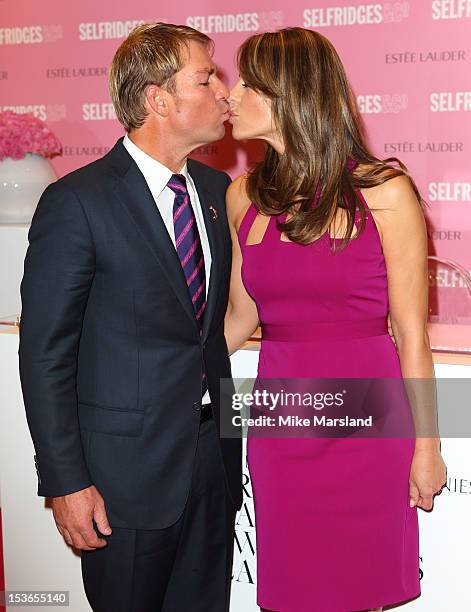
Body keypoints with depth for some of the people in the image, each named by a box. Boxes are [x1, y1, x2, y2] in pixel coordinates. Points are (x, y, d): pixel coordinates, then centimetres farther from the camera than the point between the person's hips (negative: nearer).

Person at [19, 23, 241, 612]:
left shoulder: (216, 189, 7)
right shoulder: (77, 201, -13)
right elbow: (45, 353, -12)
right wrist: (66, 481, -13)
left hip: (213, 455, 6)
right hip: (127, 468, -6)